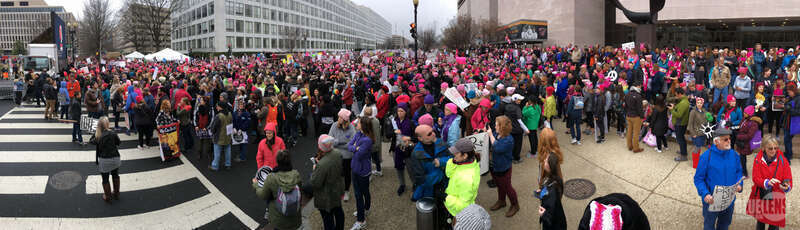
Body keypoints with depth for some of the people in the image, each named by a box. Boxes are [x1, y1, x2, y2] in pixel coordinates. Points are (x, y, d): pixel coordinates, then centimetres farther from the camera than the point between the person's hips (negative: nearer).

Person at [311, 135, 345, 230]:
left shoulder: (321, 165, -39)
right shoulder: (338, 153, -16)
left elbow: (315, 184, -26)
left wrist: (314, 170, -11)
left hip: (326, 197, -8)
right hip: (338, 190, 8)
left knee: (328, 217, 14)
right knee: (338, 211, 30)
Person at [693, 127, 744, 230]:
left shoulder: (734, 155, -6)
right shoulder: (706, 156, -20)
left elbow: (739, 171, 10)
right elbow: (698, 179, -15)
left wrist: (739, 184, -10)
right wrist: (705, 194, -28)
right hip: (711, 201, -4)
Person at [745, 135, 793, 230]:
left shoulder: (782, 160, -8)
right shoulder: (758, 159, -7)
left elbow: (788, 178, -8)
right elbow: (755, 178, -10)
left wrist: (786, 187, -30)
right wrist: (767, 182, -30)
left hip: (776, 197, -1)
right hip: (760, 196, 1)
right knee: (760, 222, 17)